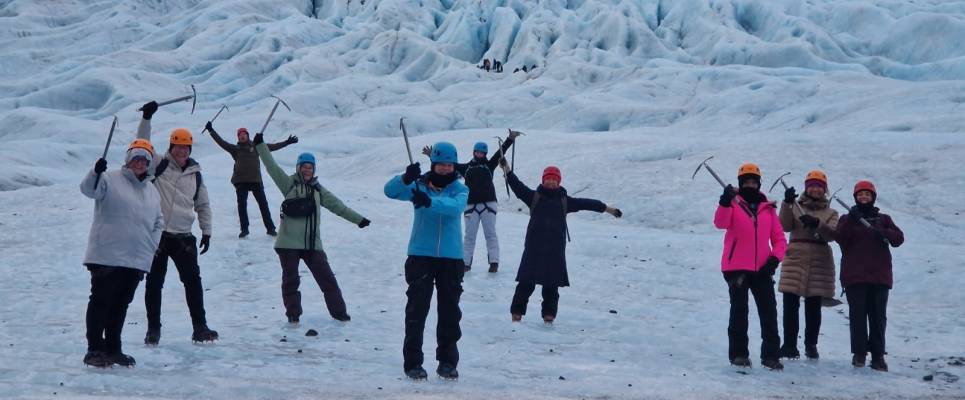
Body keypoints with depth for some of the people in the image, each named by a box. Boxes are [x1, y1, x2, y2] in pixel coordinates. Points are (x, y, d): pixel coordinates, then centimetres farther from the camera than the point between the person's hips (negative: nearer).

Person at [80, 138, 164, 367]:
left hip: (137, 260, 6)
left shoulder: (152, 191, 16)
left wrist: (152, 244, 9)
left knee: (121, 304, 12)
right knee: (101, 301, -4)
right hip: (106, 256, -6)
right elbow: (89, 189, -20)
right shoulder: (111, 179, -2)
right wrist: (96, 173, -40)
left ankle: (112, 349, 21)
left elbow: (158, 222, 24)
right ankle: (94, 350, 1)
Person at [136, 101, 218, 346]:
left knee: (193, 281, -1)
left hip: (183, 236, 2)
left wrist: (206, 232, 12)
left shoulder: (195, 174, 11)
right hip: (157, 234, -2)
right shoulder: (159, 165, 3)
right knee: (154, 283, 4)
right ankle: (153, 328, 14)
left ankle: (200, 327, 5)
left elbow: (203, 205, 18)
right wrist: (147, 118, -21)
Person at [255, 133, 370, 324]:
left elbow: (336, 205, 18)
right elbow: (272, 167, -7)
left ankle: (338, 311, 11)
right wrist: (260, 145, -14)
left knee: (327, 278, 2)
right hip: (289, 242, -3)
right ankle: (293, 314, 17)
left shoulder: (317, 189, 13)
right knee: (290, 279, 3)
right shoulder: (289, 184, 2)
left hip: (312, 243, 3)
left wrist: (358, 219, 19)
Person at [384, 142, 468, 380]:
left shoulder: (459, 189, 2)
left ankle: (448, 361, 20)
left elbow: (456, 206, -21)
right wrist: (406, 179, -33)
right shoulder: (419, 185, 2)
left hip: (451, 257, 1)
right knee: (417, 309, -2)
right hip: (420, 254, -1)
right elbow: (390, 191, -12)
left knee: (450, 310, 8)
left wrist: (429, 201, -39)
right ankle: (412, 362, 4)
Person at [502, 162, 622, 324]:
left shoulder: (565, 200, 12)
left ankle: (549, 314, 10)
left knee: (552, 283, 4)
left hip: (555, 249, 2)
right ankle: (517, 312, 4)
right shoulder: (534, 196, 8)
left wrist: (608, 209, 16)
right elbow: (518, 186, -2)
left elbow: (585, 203, 14)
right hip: (534, 247, -2)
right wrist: (508, 170, -17)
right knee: (526, 282, -2)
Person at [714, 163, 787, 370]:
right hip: (737, 267, -3)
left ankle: (770, 355, 9)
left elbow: (779, 238, 11)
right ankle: (738, 353, 9)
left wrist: (775, 258, -6)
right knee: (739, 310, 0)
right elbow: (720, 223, -21)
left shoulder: (767, 208, 10)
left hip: (762, 269, 3)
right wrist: (725, 202, -37)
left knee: (769, 312, 2)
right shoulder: (734, 203, 0)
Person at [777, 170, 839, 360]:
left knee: (813, 307, 5)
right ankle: (789, 345, -2)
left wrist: (817, 224, -23)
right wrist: (787, 204, -19)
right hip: (795, 259, -1)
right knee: (791, 305, -6)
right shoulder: (795, 207, 11)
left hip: (820, 262, 1)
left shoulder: (830, 213, 13)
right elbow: (785, 226, -6)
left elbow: (832, 234, -5)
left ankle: (811, 345, 16)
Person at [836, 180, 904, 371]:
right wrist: (851, 220, -20)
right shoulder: (847, 219, 10)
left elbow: (899, 238, 1)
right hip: (854, 276, -1)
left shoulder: (883, 219, 14)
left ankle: (878, 355, 3)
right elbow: (840, 238, -7)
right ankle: (859, 353, 4)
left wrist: (884, 233, -19)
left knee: (878, 316, 0)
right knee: (857, 315, -2)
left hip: (879, 276, 1)